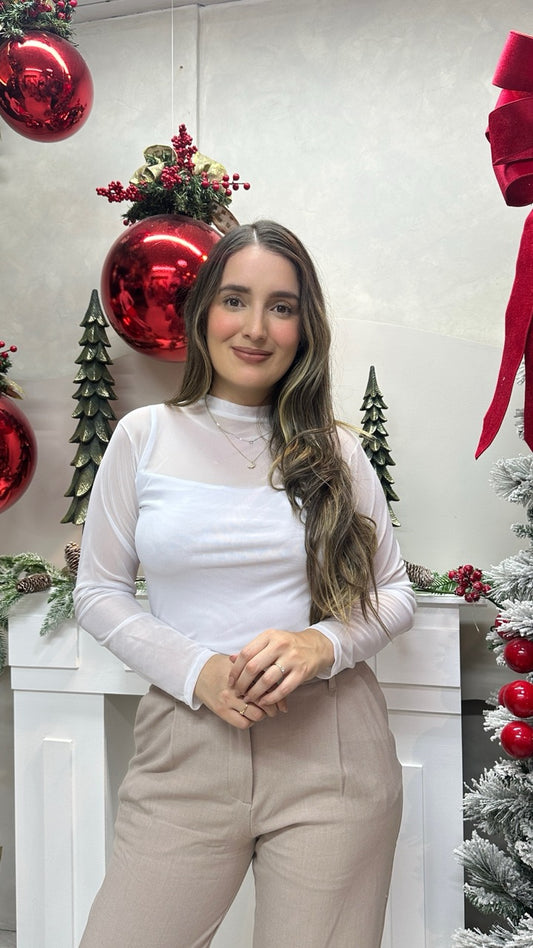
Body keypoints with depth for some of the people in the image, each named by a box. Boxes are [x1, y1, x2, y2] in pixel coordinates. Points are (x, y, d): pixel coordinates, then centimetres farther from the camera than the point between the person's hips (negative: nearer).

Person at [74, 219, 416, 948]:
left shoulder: (336, 451, 3)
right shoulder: (145, 436, 1)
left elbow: (395, 593, 8)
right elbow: (98, 592, 4)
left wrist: (324, 644, -13)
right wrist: (197, 671, -11)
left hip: (331, 746, 1)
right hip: (187, 745, 0)